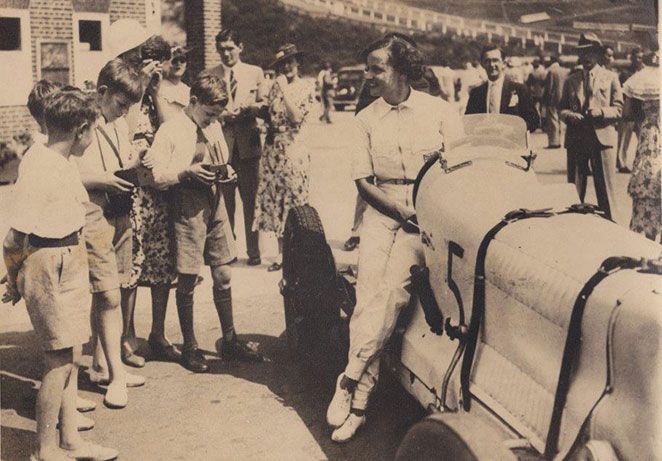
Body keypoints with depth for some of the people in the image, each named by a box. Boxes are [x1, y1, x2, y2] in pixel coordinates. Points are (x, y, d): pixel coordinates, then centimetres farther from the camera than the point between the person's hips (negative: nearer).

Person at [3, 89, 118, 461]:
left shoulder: (62, 162, 10)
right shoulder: (39, 170, -20)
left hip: (71, 265, 10)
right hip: (49, 267, -10)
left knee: (70, 355, 14)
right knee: (61, 360, -3)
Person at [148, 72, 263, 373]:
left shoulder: (214, 128, 10)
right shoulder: (170, 131, -9)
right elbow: (157, 178, -10)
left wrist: (226, 172, -1)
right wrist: (188, 172, -24)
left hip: (215, 207, 6)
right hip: (187, 211, -6)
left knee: (223, 277, 11)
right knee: (187, 281, 4)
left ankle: (229, 341, 24)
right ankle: (189, 347, 18)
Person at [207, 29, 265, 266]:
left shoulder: (255, 73, 9)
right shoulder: (209, 75, 6)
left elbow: (264, 104, 10)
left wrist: (252, 108, -11)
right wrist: (221, 115, -15)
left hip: (248, 145, 0)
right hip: (220, 144, 0)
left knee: (250, 200, 5)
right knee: (224, 201, 5)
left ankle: (253, 251, 13)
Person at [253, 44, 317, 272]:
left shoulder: (306, 87, -2)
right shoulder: (276, 86, 13)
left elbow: (296, 117, -14)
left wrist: (285, 89, -12)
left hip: (293, 150, -6)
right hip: (272, 150, 6)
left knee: (293, 202, -4)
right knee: (275, 202, 7)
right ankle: (282, 255, 16)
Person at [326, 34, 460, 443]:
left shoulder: (439, 111, 4)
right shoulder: (366, 119, 10)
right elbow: (363, 180, 6)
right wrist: (401, 209, -10)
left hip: (428, 210, -2)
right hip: (382, 209, 2)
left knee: (392, 290, -21)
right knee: (367, 295, -13)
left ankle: (350, 381, -15)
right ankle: (359, 405, -11)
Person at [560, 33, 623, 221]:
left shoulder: (611, 78, 8)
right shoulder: (571, 81, 15)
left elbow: (617, 110, 4)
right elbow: (562, 108, 13)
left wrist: (601, 112, -16)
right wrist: (570, 115, -9)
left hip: (602, 137, -2)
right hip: (576, 140, 3)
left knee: (605, 188, -3)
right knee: (574, 189, 6)